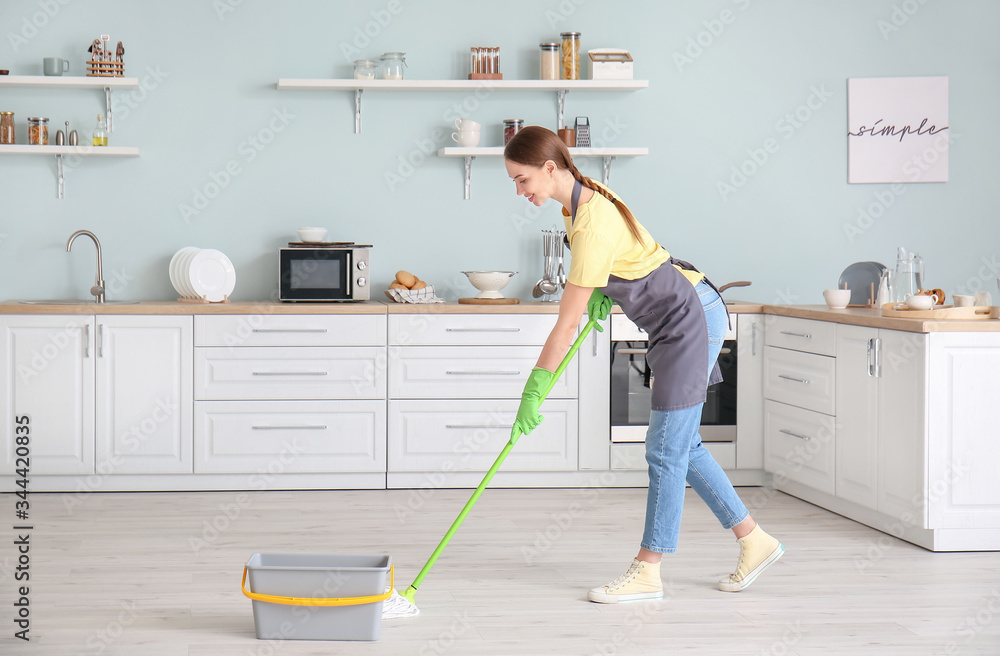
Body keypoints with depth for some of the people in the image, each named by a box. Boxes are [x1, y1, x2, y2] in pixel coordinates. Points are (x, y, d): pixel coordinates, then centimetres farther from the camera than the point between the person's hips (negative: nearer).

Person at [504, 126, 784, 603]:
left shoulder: (592, 225, -28)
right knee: (681, 446, 13)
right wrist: (603, 291, 7)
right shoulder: (583, 195, 1)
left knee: (666, 449, -4)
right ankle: (754, 541, 22)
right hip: (680, 319, 10)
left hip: (689, 321, -10)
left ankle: (647, 572, 4)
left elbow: (567, 322, -26)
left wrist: (533, 391, -22)